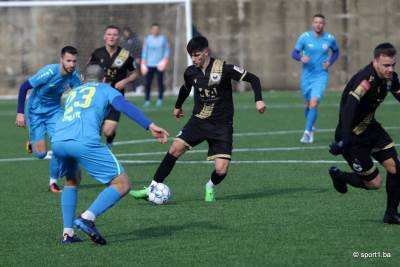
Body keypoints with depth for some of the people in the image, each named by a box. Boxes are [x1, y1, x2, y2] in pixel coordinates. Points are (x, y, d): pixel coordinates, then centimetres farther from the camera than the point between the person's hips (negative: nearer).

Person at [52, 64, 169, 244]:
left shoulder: (73, 92, 36)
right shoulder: (105, 89, 22)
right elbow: (123, 106, 2)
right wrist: (150, 126, -7)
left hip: (57, 141, 6)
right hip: (84, 142, -6)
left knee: (72, 180, 33)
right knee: (122, 184, 1)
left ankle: (68, 233, 20)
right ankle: (88, 218, -21)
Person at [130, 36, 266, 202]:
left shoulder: (224, 69, -14)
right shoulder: (191, 72, 1)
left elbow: (253, 79, -9)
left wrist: (258, 99, -22)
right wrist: (178, 106, 40)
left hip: (222, 125, -3)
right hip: (198, 121, 3)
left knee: (221, 170, -13)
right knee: (175, 148, -18)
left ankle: (210, 187, 23)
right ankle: (153, 188, -10)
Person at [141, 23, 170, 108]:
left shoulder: (163, 39, 7)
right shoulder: (147, 39, 7)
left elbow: (167, 50, 9)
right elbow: (144, 51, 8)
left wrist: (165, 60, -5)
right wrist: (143, 64, 2)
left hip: (160, 65, 0)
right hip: (150, 64, 0)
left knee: (160, 82, -3)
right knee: (148, 83, -4)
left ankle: (160, 100, 6)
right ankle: (147, 100, 1)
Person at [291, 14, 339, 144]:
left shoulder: (330, 39, -3)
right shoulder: (304, 37, -6)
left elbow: (336, 51, 16)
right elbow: (294, 53, -1)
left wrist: (330, 62, -3)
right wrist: (301, 58, -24)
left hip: (321, 75, -2)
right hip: (307, 75, 2)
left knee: (314, 102, -19)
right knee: (307, 104, 14)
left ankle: (307, 133, -17)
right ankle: (311, 127, 40)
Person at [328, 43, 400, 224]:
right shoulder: (365, 81, -32)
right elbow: (348, 109, -42)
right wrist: (344, 141, -51)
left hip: (370, 128, 8)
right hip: (353, 136, -8)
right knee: (374, 183, -3)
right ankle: (338, 176, 25)